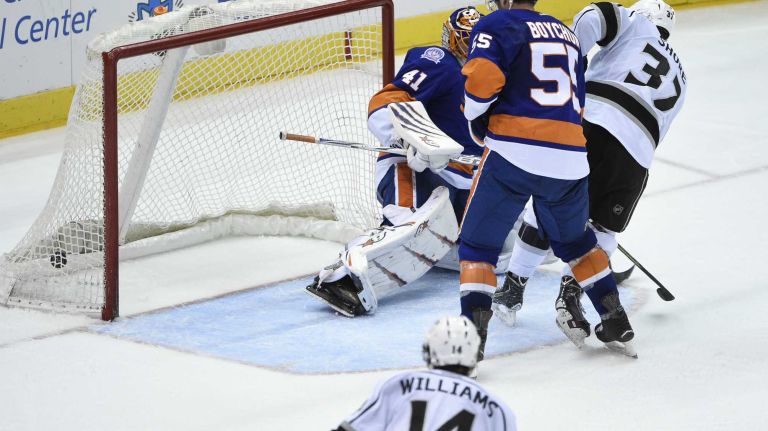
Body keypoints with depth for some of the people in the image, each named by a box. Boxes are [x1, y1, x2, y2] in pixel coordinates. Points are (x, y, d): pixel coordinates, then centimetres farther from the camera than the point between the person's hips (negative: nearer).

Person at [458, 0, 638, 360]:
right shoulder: (566, 34, 24)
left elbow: (483, 74, -15)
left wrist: (473, 111, 4)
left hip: (514, 151, -6)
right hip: (571, 157, 6)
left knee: (478, 242, 4)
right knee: (573, 238, 27)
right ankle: (616, 324, 26)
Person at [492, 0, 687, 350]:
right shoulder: (678, 81, 35)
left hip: (589, 116, -2)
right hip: (636, 149, 2)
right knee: (603, 228, 17)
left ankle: (511, 289, 18)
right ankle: (570, 296, -4)